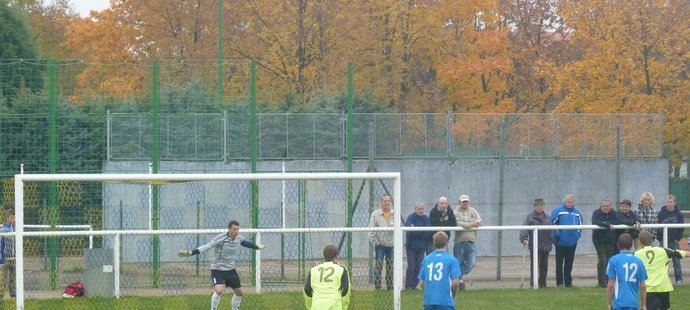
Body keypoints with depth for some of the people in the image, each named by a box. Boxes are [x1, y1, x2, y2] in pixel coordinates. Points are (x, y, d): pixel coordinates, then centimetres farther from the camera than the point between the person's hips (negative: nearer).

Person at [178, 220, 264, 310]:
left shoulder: (239, 238, -2)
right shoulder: (220, 238, -21)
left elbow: (246, 243, 22)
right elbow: (206, 247, -28)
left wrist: (257, 247, 40)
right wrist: (191, 253, -40)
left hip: (231, 270, 6)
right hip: (217, 270, -6)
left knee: (239, 292, 11)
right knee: (219, 290, -27)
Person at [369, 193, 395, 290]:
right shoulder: (375, 214, -5)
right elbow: (371, 231, -6)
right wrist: (376, 241, -11)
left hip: (391, 244, 4)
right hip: (380, 244, -4)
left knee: (390, 266, 11)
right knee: (379, 265, -6)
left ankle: (390, 286, 18)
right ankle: (377, 286, -2)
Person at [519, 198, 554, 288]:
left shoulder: (547, 218, 15)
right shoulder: (530, 217, 0)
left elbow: (551, 230, 22)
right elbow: (524, 229, -9)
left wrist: (552, 240, 15)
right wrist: (524, 239, -23)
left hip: (545, 246, 5)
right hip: (535, 246, -5)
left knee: (544, 267, 10)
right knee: (534, 266, -10)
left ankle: (543, 284, 18)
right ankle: (533, 283, -7)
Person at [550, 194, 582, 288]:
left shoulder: (576, 213, 10)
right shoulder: (558, 210, -4)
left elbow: (580, 224, 17)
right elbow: (553, 222, -8)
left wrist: (577, 234, 3)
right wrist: (557, 234, -15)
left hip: (572, 242, 4)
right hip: (560, 242, -4)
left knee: (569, 263, 9)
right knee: (559, 263, 2)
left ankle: (568, 282, 16)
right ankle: (559, 282, 7)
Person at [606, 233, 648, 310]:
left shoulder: (614, 260, -4)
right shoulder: (638, 261, 5)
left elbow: (611, 284, -5)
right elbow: (643, 285, 6)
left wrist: (610, 303, 4)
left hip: (619, 303, -3)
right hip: (634, 303, 3)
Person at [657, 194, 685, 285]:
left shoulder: (678, 214, 0)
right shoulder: (661, 213, -1)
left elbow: (682, 227, 2)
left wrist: (678, 238, -6)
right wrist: (660, 238, -10)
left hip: (674, 241, 0)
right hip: (664, 241, 0)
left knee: (676, 260, 0)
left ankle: (679, 279, 3)